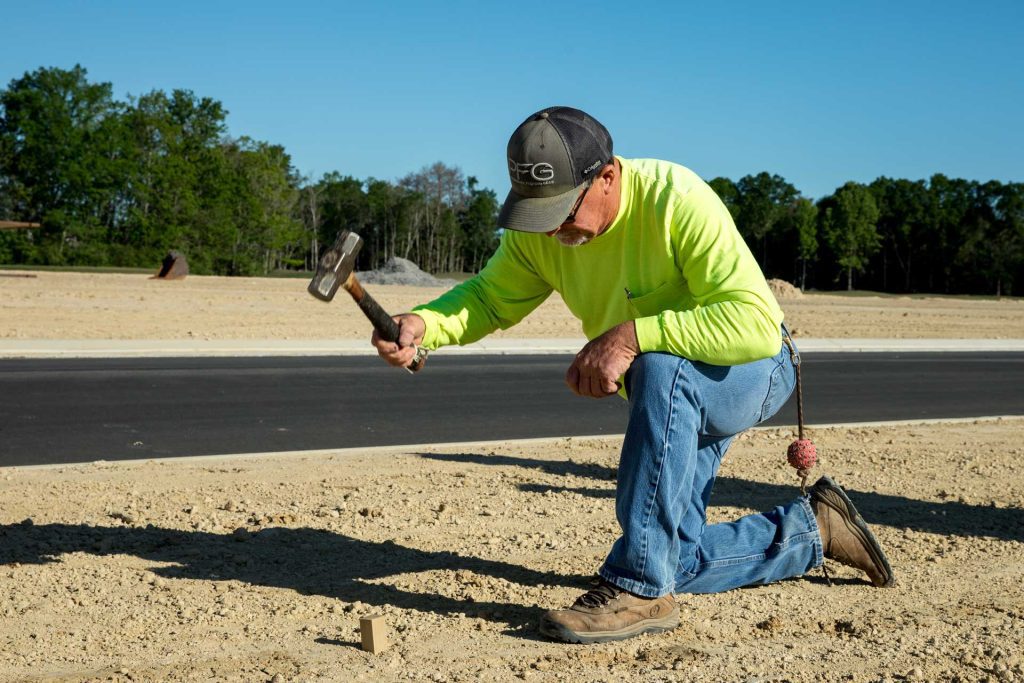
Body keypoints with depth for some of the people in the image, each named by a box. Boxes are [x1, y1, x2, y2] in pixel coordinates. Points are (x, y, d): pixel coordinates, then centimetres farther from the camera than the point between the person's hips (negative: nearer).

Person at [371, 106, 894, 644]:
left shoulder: (678, 201, -33)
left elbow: (757, 324, -40)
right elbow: (489, 298, -2)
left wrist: (631, 336, -44)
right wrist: (421, 325, -24)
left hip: (752, 373, -7)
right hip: (669, 398, 7)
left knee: (661, 368, -42)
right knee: (676, 562, 5)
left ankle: (638, 590, -34)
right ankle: (812, 528, 29)